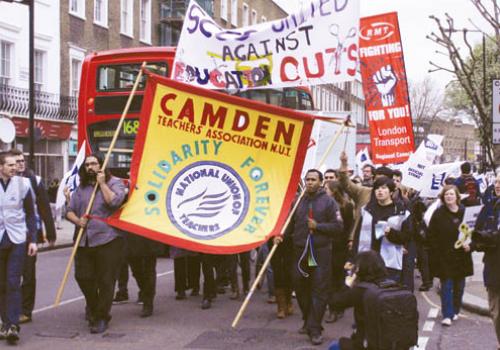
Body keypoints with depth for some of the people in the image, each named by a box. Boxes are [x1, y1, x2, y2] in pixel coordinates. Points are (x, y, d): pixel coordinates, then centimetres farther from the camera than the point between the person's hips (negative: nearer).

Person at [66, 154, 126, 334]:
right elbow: (70, 211, 16)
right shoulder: (81, 188, 15)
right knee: (82, 277, 5)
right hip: (84, 241, 5)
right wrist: (77, 220, -5)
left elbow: (114, 201, -18)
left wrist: (102, 183, -11)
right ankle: (92, 307, 30)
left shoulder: (114, 183, 1)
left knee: (105, 281, -2)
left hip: (108, 240, -5)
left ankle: (101, 317, 11)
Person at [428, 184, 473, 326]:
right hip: (444, 257, -2)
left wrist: (469, 245, -12)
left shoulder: (464, 212, 1)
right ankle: (447, 315, -4)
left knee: (459, 285, 10)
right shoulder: (438, 214, -2)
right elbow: (432, 235, -1)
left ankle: (455, 311, 25)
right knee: (446, 285, -4)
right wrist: (436, 251, -9)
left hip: (461, 255, 2)